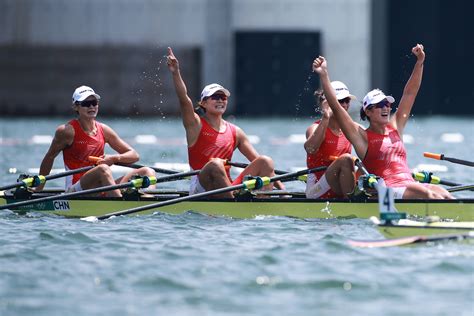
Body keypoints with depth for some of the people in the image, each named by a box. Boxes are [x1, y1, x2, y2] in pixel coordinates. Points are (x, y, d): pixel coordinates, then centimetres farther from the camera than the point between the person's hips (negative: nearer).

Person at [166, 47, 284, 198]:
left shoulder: (235, 132, 15)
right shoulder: (196, 125, 4)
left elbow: (258, 160, 13)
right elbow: (184, 99, -13)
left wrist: (280, 187, 2)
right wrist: (175, 73, -29)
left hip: (229, 188, 5)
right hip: (202, 188, -5)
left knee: (266, 161, -11)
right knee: (215, 164, -35)